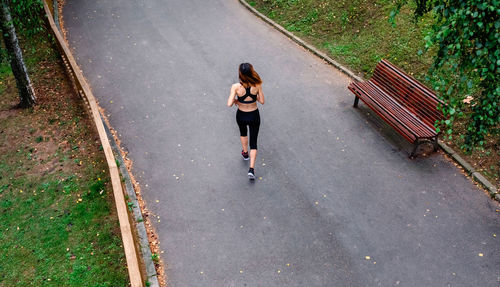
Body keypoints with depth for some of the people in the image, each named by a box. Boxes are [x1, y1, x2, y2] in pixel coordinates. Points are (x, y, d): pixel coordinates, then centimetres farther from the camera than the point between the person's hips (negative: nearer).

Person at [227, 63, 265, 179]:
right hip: (254, 115, 0)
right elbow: (262, 101, -9)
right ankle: (251, 169, 3)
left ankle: (245, 153, 56)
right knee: (253, 142, 12)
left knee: (243, 133, 34)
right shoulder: (257, 85, -19)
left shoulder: (236, 87, -24)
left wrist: (235, 100, -3)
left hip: (241, 115, 0)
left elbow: (229, 104, -25)